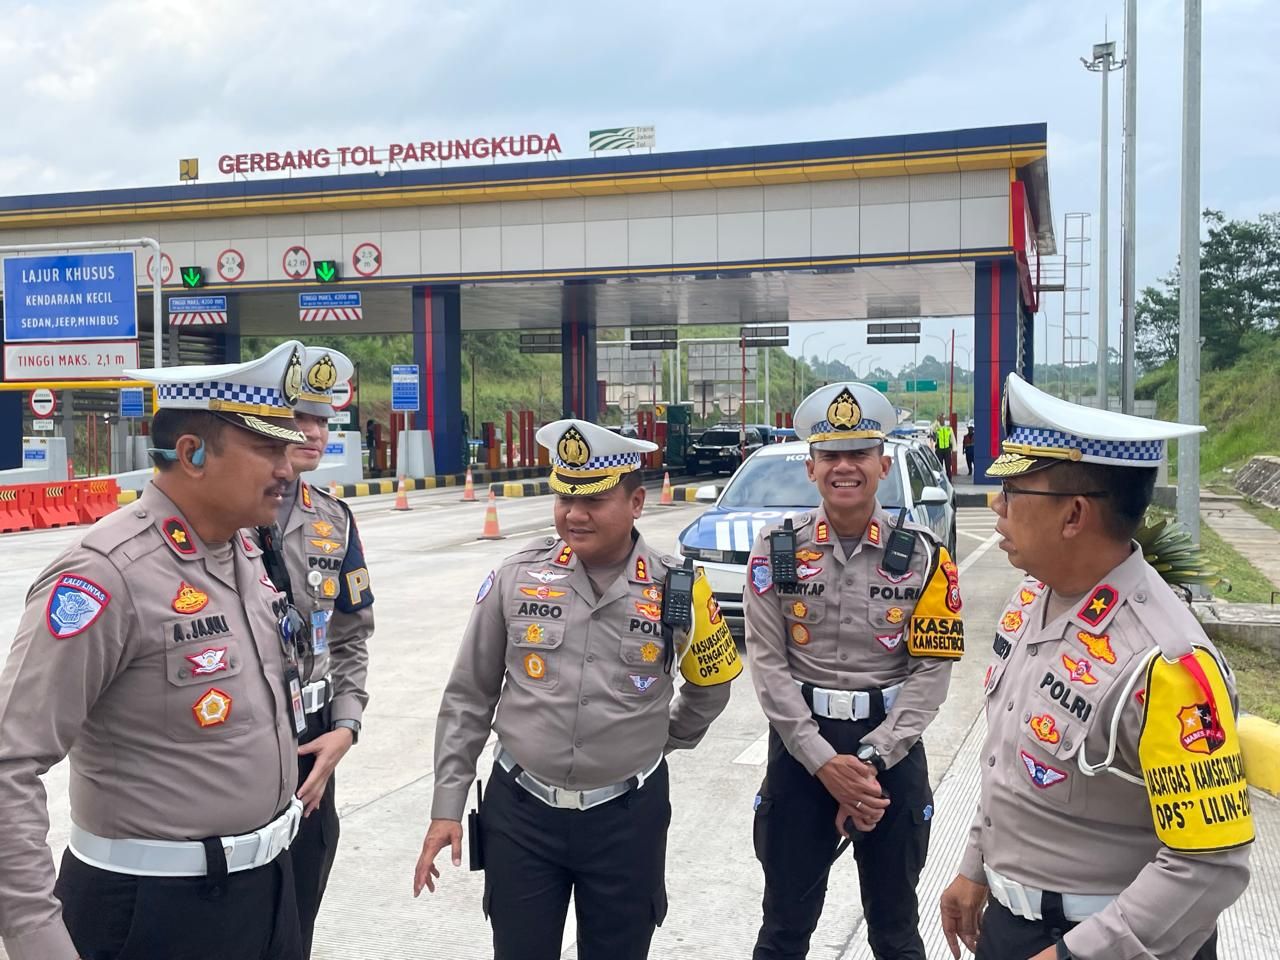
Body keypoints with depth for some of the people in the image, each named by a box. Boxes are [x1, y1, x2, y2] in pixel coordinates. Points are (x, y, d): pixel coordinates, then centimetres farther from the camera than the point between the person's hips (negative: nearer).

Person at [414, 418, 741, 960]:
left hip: (628, 817, 0)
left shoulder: (677, 589, -6)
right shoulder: (515, 578, -6)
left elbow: (711, 686, 13)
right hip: (520, 811, 0)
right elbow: (467, 698, 1)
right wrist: (447, 807, 0)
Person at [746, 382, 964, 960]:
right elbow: (768, 664, -7)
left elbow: (931, 670, -7)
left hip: (891, 750, 0)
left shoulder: (923, 556, -4)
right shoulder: (776, 551, -4)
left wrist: (870, 761, -15)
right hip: (800, 746, 0)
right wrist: (824, 762, -15)